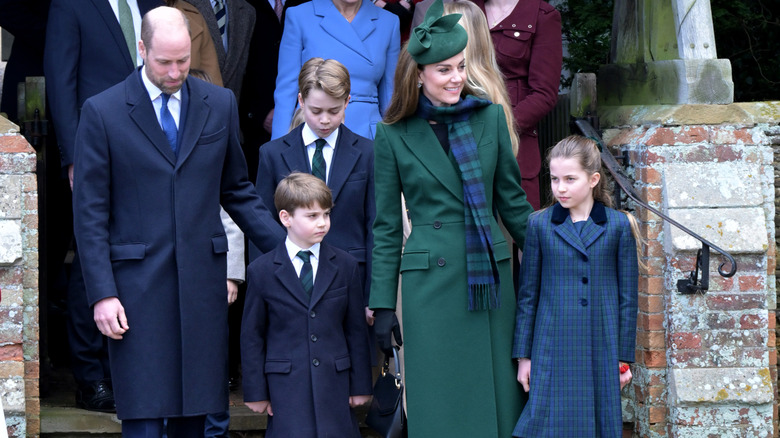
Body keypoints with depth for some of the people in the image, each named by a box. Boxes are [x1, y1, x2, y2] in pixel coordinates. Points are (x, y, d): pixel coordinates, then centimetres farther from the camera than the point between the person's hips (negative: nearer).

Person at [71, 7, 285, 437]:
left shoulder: (220, 104, 8)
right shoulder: (102, 112, -2)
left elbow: (237, 190, 17)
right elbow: (90, 212, -2)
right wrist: (102, 293, -8)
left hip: (203, 280, 3)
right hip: (137, 284, -3)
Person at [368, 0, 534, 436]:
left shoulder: (490, 116, 4)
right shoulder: (394, 135, 0)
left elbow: (512, 199, 12)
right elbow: (387, 227, 4)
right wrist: (383, 305, 1)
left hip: (491, 273, 2)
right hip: (430, 281, -2)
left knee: (497, 399, 6)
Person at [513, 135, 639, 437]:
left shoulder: (618, 226, 2)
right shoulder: (540, 225, 4)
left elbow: (627, 297, 5)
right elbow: (528, 295, 7)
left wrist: (624, 358, 4)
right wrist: (523, 356, 4)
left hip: (601, 352, 0)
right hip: (553, 352, 0)